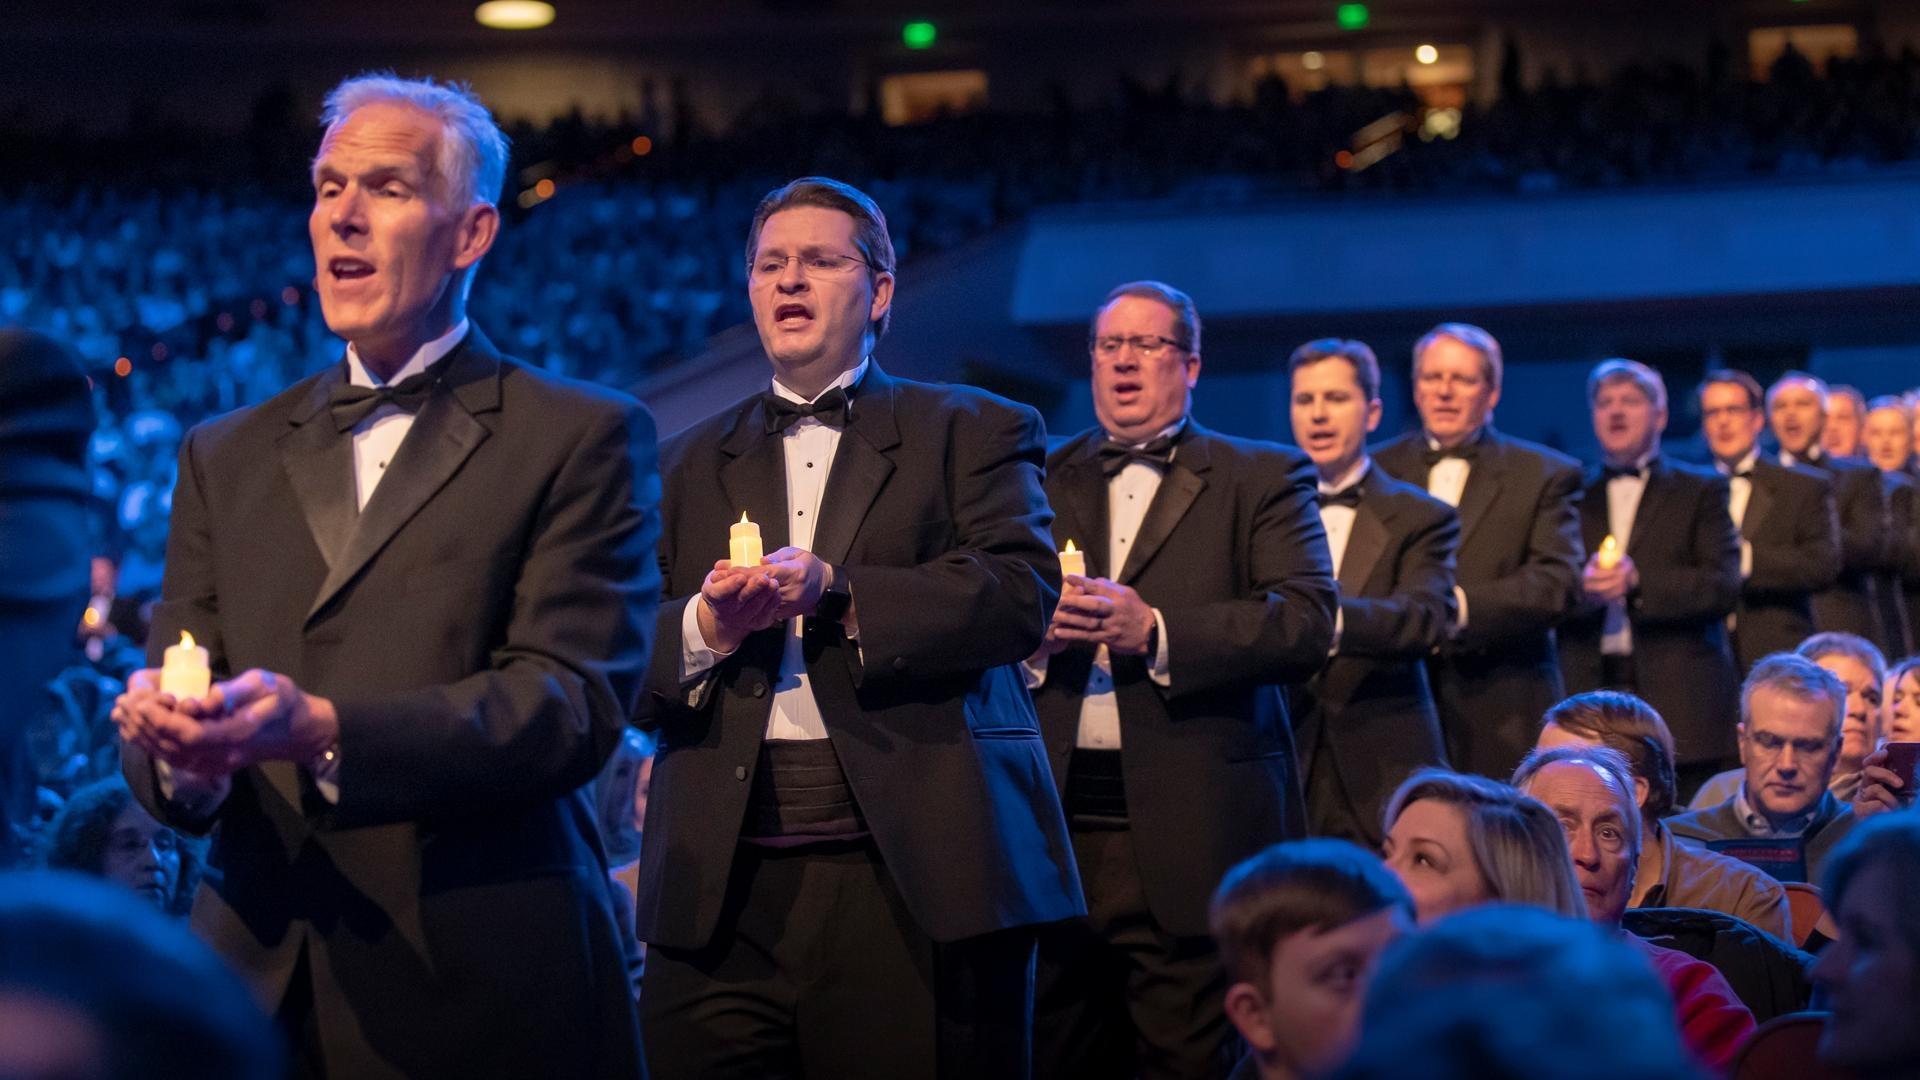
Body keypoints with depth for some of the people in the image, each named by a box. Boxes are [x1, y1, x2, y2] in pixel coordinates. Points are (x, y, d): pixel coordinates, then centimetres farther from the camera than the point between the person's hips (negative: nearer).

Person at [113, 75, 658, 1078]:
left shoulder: (585, 438, 0)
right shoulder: (227, 455, 15)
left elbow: (575, 701, -11)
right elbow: (172, 678, 8)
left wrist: (323, 732, -25)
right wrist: (178, 747, -17)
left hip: (482, 996, -3)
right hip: (256, 980, 4)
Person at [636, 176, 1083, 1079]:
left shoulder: (975, 432, 10)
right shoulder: (687, 464, 19)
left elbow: (1022, 595, -7)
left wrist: (834, 591, -17)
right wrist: (703, 628, -12)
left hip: (917, 876, -2)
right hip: (722, 889, 2)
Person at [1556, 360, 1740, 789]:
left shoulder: (1702, 491, 11)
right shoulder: (1574, 497, 18)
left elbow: (1724, 586, -1)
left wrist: (1639, 583, -14)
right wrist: (1581, 588, -13)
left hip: (1679, 701, -2)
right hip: (1587, 691, 2)